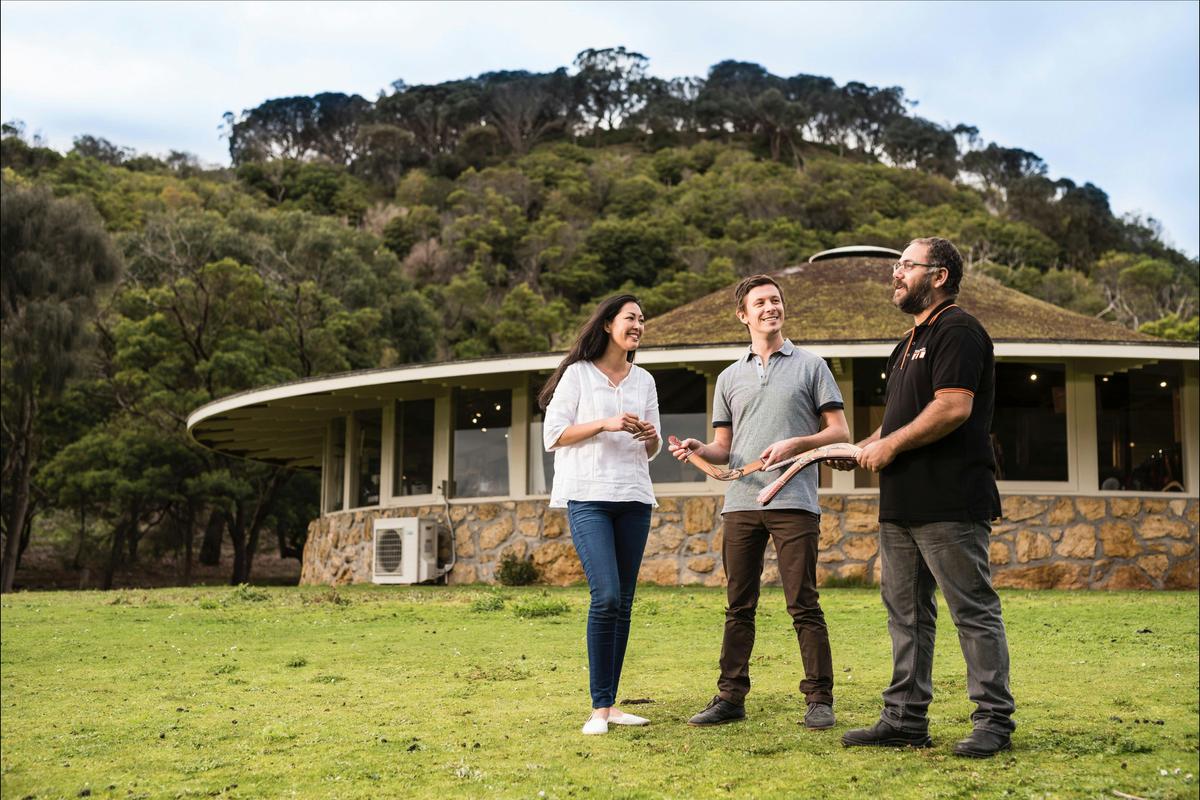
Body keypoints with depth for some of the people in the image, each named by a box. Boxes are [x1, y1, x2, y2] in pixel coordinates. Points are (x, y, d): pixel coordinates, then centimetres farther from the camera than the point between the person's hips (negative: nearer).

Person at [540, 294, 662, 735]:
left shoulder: (644, 380, 17)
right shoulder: (578, 374, 3)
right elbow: (553, 434, -2)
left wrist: (651, 437, -2)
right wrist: (604, 424, -13)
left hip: (634, 499, 5)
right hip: (588, 497, -5)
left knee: (623, 603, 3)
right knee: (606, 596, -16)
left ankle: (611, 704, 9)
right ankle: (599, 708, -10)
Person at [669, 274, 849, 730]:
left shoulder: (811, 366, 8)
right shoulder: (730, 378, 18)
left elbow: (839, 432, 5)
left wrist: (795, 444, -12)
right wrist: (697, 450, -4)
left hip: (794, 501, -4)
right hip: (740, 504, 4)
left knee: (803, 605, -4)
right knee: (739, 606, 6)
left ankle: (819, 698, 3)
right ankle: (730, 697, 11)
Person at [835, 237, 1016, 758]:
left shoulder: (957, 331, -9)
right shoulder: (912, 341, 22)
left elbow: (953, 407, -21)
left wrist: (890, 445, -14)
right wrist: (861, 449, 12)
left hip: (949, 502, -10)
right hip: (903, 503, 10)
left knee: (974, 611, -3)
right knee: (906, 612, 11)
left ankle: (994, 722, 4)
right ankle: (905, 718, 18)